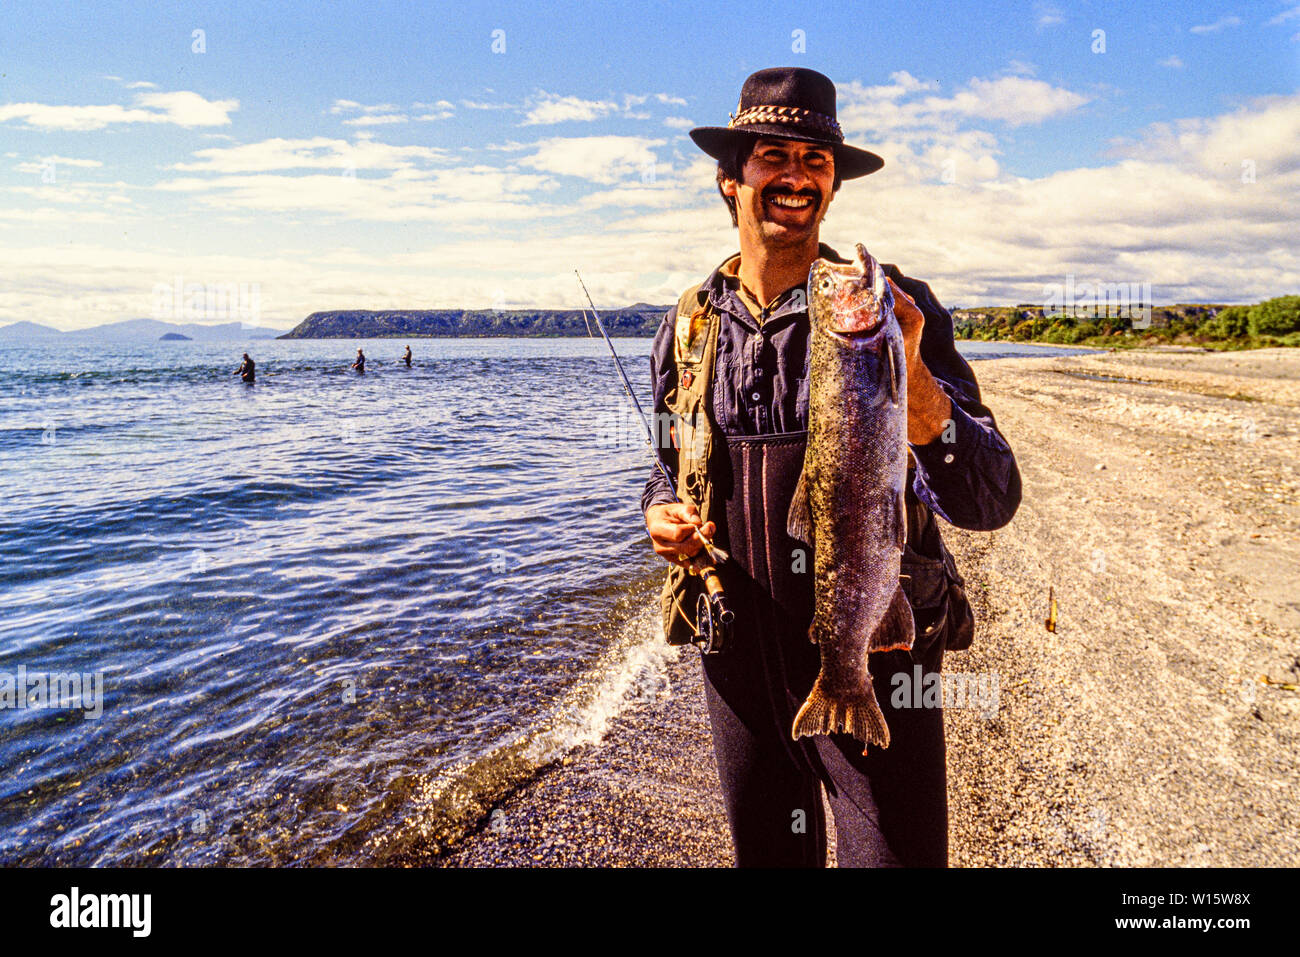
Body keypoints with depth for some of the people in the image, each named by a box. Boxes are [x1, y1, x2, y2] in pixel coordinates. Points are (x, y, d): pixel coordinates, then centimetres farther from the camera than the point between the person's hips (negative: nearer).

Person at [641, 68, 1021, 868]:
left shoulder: (894, 307, -9)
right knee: (767, 853, 21)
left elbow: (990, 503, -18)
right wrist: (661, 512, -5)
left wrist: (912, 382, -35)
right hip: (738, 656, 4)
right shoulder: (690, 327, 2)